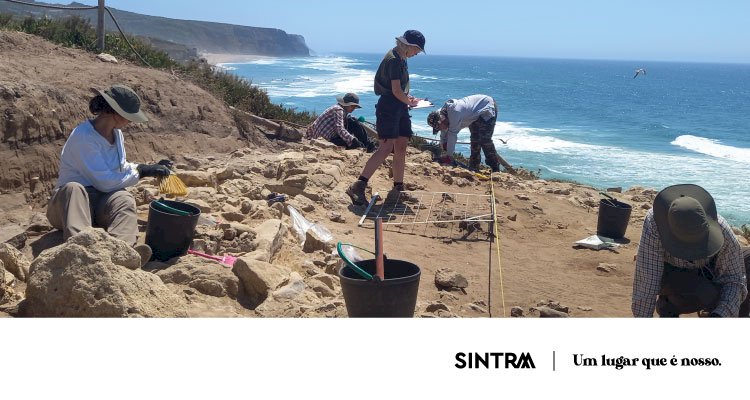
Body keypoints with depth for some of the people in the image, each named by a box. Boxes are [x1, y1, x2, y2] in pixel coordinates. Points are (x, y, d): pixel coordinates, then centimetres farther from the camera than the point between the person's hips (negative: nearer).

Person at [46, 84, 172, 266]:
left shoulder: (116, 134, 10)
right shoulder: (83, 136, -16)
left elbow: (121, 169, 25)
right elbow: (105, 182, -19)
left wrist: (151, 168, 12)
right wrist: (140, 171, -10)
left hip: (101, 204, 5)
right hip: (68, 200, -5)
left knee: (125, 200, -28)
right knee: (73, 188, -39)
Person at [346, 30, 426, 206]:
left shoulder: (401, 58, 16)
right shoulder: (393, 59, -15)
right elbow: (396, 91, -18)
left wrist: (407, 97, 15)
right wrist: (409, 102, -2)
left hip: (400, 107, 10)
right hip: (389, 106, -10)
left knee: (401, 148, 10)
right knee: (386, 148, -17)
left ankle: (398, 188, 18)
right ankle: (357, 187, -21)